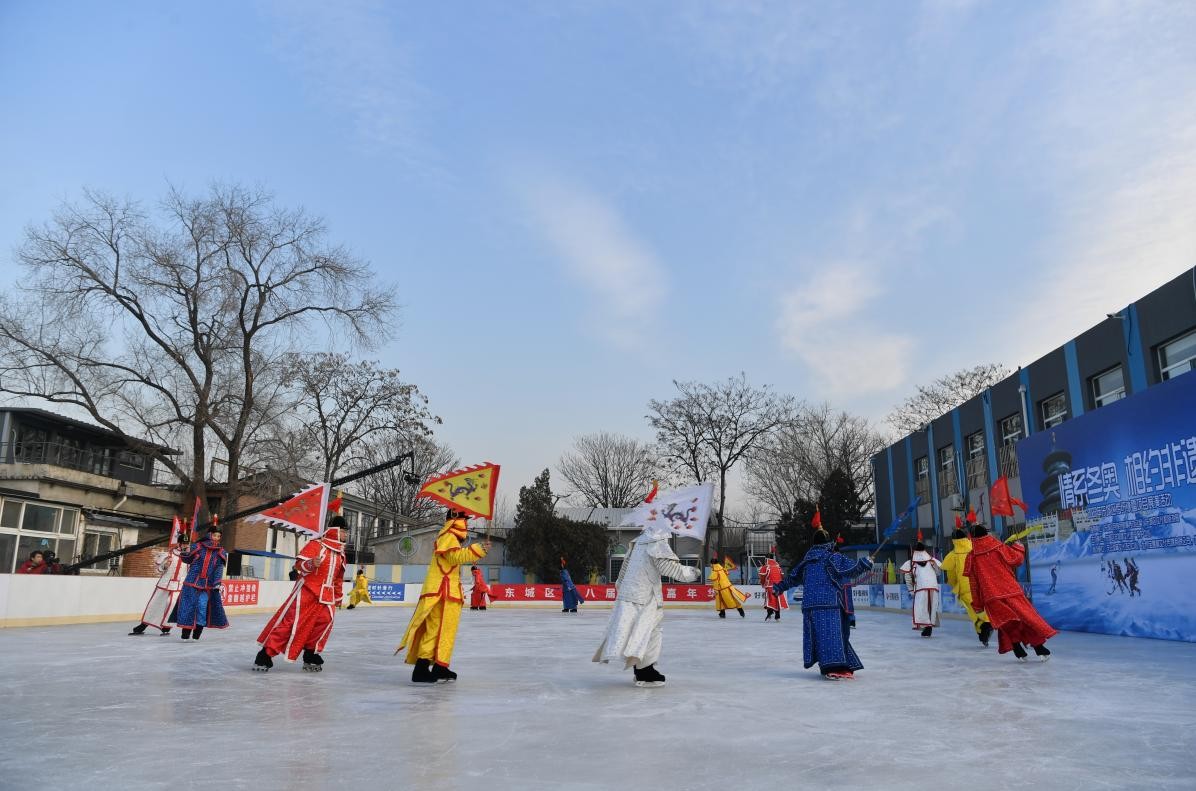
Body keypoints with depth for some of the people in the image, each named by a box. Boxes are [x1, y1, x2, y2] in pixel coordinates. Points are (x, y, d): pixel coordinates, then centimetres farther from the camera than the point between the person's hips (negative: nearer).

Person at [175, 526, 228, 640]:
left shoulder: (221, 553, 5)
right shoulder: (198, 547, 3)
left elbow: (219, 569, -2)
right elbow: (187, 559, 12)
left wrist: (217, 583, -13)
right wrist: (184, 554, -9)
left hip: (208, 586, 1)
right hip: (192, 583, -1)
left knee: (202, 608, -2)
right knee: (189, 606, -1)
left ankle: (196, 636, 9)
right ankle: (185, 635, 7)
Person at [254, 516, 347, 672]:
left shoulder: (340, 552, 15)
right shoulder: (316, 545, -8)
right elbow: (298, 564, -14)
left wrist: (338, 595, 24)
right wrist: (311, 564, -33)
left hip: (326, 595, 7)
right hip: (306, 590, -7)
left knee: (324, 622, -5)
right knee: (290, 621, -9)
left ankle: (310, 656, 10)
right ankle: (265, 655, -2)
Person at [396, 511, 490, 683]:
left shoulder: (452, 539, 26)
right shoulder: (448, 537, -9)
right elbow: (456, 556, -25)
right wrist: (479, 549, -32)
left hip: (448, 593, 11)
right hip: (441, 593, -11)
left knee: (445, 630, 13)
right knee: (436, 629, -13)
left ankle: (440, 668, 19)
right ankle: (421, 670, -15)